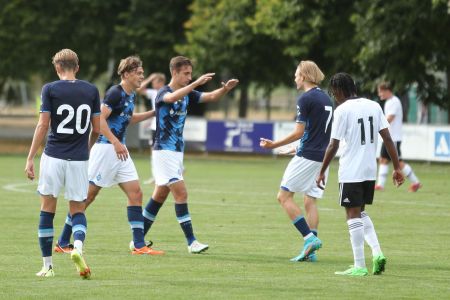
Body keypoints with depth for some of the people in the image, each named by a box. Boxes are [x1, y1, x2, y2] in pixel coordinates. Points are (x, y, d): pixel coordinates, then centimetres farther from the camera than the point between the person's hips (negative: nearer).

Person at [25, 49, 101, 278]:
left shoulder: (50, 89, -4)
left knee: (47, 209, 8)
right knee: (78, 210, 10)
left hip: (53, 156, -2)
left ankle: (47, 265, 9)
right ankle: (78, 247, -21)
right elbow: (96, 128, 8)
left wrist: (30, 158, -3)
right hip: (79, 160, 2)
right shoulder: (91, 90, 4)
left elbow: (42, 126, -7)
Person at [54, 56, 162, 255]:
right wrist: (116, 143, -30)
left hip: (119, 150, 9)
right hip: (105, 148, -9)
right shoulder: (115, 93, -15)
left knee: (135, 193, 1)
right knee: (88, 195, -4)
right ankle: (62, 243, 4)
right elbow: (100, 119, -24)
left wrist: (153, 113, 26)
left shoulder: (131, 96, 13)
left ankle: (139, 245, 1)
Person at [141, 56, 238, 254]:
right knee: (181, 193, -13)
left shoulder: (187, 94, 9)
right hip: (164, 151, -9)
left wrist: (226, 88, -15)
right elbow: (172, 97, -38)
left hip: (177, 151, 9)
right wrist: (196, 83, -45)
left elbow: (211, 97, 5)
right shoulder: (163, 93, -14)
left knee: (160, 196, 12)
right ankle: (191, 241, -12)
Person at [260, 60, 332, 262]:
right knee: (310, 200, 10)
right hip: (323, 156, 8)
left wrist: (273, 145, -4)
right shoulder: (326, 99, 14)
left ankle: (309, 238, -14)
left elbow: (299, 132, -13)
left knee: (284, 196, -2)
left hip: (307, 156, -8)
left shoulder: (306, 99, -11)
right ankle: (310, 250, 3)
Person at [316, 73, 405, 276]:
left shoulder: (342, 110, -10)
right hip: (370, 171, 6)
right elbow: (387, 139, 4)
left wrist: (322, 172, -1)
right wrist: (396, 168, 8)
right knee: (360, 212, 20)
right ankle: (377, 253, 4)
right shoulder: (374, 106, 7)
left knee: (353, 215, 0)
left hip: (350, 172, -6)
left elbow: (333, 146, -10)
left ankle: (359, 266, -2)